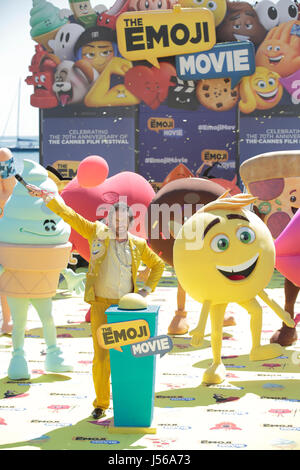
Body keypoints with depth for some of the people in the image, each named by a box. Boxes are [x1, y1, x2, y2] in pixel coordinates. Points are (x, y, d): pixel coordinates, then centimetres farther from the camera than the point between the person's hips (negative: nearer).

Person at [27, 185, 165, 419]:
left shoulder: (138, 245, 5)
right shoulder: (98, 233, 2)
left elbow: (158, 264, 20)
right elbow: (69, 215, -3)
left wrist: (148, 289, 10)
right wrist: (47, 196, -11)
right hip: (101, 305, -1)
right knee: (101, 357, -2)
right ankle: (101, 404, 13)